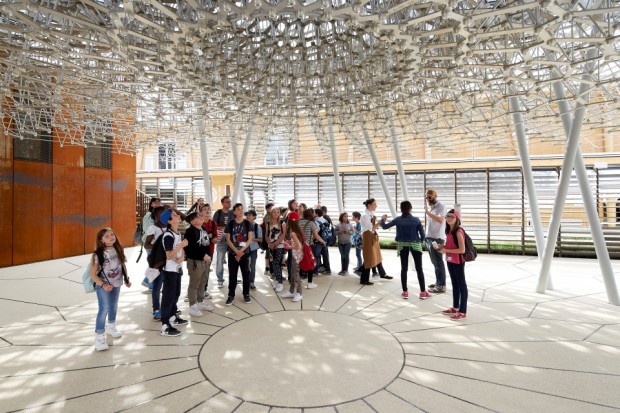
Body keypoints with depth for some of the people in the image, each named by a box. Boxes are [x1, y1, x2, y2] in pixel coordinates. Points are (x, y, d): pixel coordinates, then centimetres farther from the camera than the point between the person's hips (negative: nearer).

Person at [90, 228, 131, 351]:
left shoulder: (118, 250, -4)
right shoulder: (98, 254, -20)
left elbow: (123, 265, 8)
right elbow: (93, 274, -17)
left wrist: (127, 279, 5)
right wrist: (103, 285, -25)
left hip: (116, 284, 6)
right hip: (103, 286, -5)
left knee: (114, 306, 20)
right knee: (104, 309, -7)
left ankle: (111, 327, 43)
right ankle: (99, 337, 7)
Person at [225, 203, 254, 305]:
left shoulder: (247, 223, 1)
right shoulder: (230, 223, 0)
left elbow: (250, 239, -3)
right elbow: (228, 240, -3)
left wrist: (241, 250, -14)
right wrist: (236, 251, -14)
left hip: (245, 253, 0)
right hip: (232, 253, 0)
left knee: (246, 274, 6)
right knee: (232, 275, 4)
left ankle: (246, 294, 19)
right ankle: (231, 295, 14)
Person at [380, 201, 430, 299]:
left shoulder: (398, 220, -7)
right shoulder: (416, 219, -8)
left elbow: (384, 227, 1)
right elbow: (422, 234, -6)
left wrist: (382, 219, 20)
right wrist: (420, 241, 14)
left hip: (402, 246, 1)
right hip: (415, 245, -1)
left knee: (404, 269, 9)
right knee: (419, 269, 6)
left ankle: (405, 292, 12)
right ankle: (423, 292, 9)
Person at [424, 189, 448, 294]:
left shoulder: (441, 207, -11)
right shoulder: (430, 207, 15)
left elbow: (440, 220, -28)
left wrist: (428, 213, -28)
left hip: (437, 238, -9)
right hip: (429, 237, 9)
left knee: (438, 262, -4)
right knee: (434, 262, 15)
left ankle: (441, 286, 2)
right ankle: (437, 282, 25)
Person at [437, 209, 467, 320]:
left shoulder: (458, 232, -19)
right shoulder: (449, 231, 8)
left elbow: (462, 250, -24)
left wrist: (446, 250, -20)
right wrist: (442, 246, 2)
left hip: (458, 262, -9)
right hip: (450, 261, 9)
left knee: (462, 285, 1)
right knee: (454, 284, 19)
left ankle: (463, 312, 10)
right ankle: (455, 308, 32)